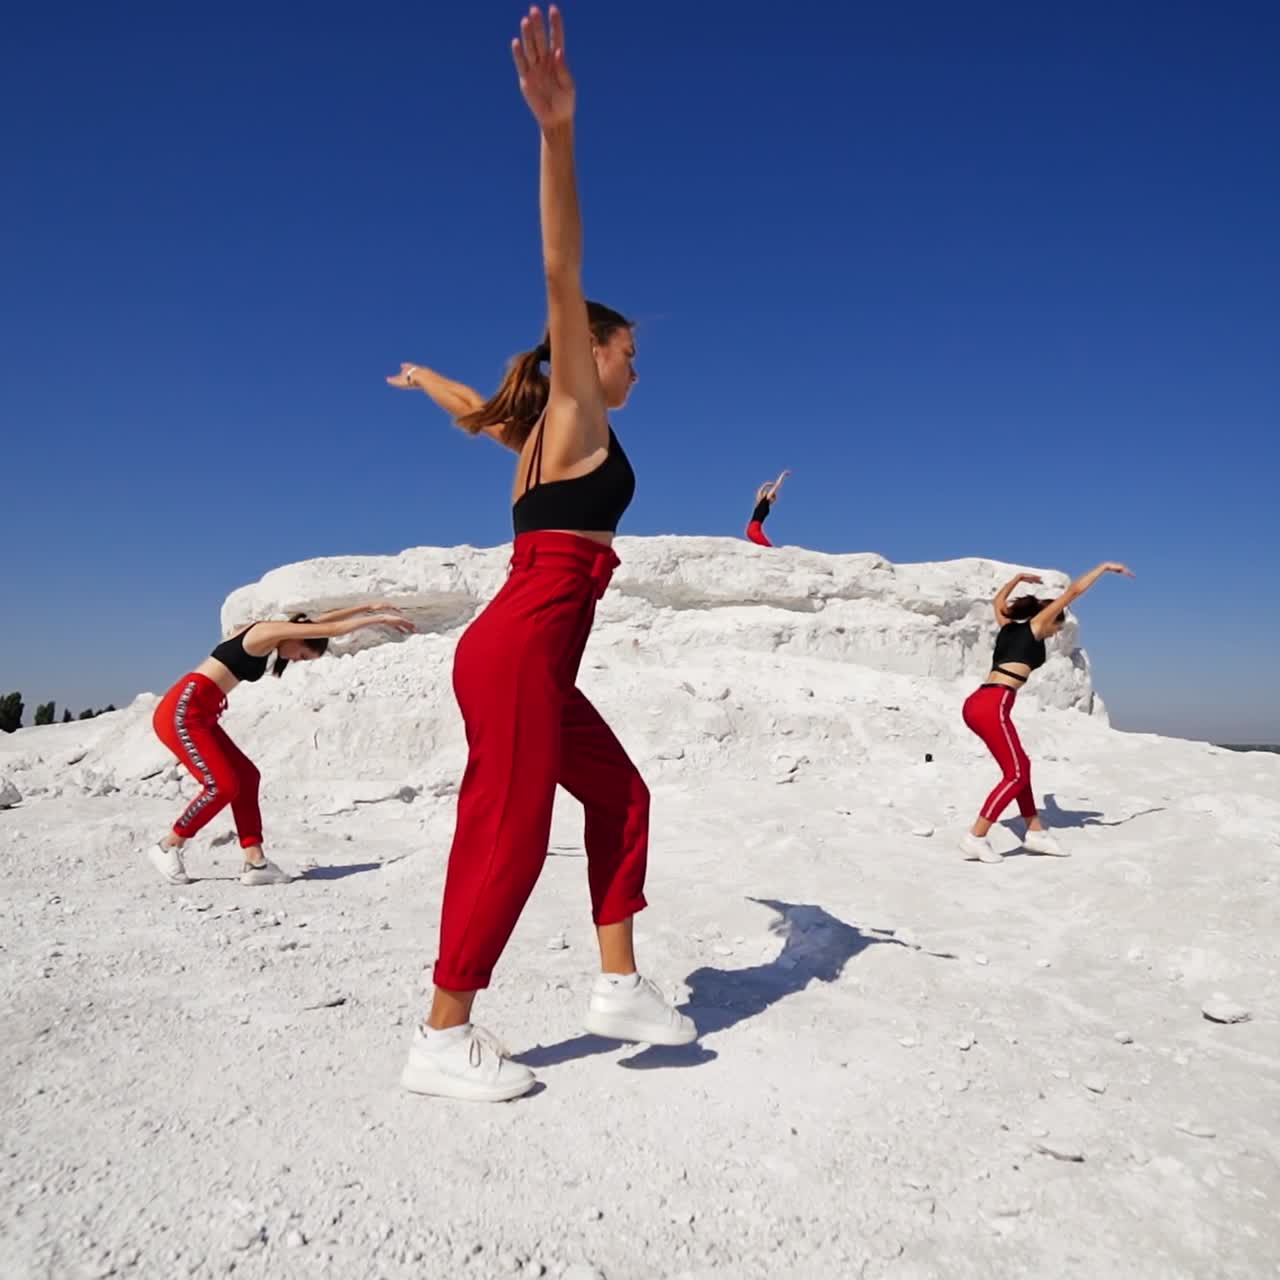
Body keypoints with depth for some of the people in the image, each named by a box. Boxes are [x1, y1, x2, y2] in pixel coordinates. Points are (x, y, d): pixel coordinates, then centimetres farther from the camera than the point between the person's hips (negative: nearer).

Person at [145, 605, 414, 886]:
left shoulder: (268, 638, 14)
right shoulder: (267, 632, -13)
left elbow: (321, 621, 22)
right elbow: (331, 629, -13)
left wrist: (370, 607, 25)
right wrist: (379, 619, -4)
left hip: (201, 716, 10)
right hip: (182, 711, -10)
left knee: (246, 776, 4)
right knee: (222, 785, -12)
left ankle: (255, 862, 2)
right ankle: (167, 848, 8)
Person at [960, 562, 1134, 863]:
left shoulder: (1009, 626, 24)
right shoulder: (1035, 625, 7)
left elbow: (998, 600, 46)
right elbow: (1073, 591, 9)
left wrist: (1018, 577, 54)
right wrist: (1105, 567, 18)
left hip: (977, 703, 8)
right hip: (992, 706, -8)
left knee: (1020, 766, 18)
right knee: (1016, 774, 0)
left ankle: (1035, 832, 25)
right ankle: (975, 839, -2)